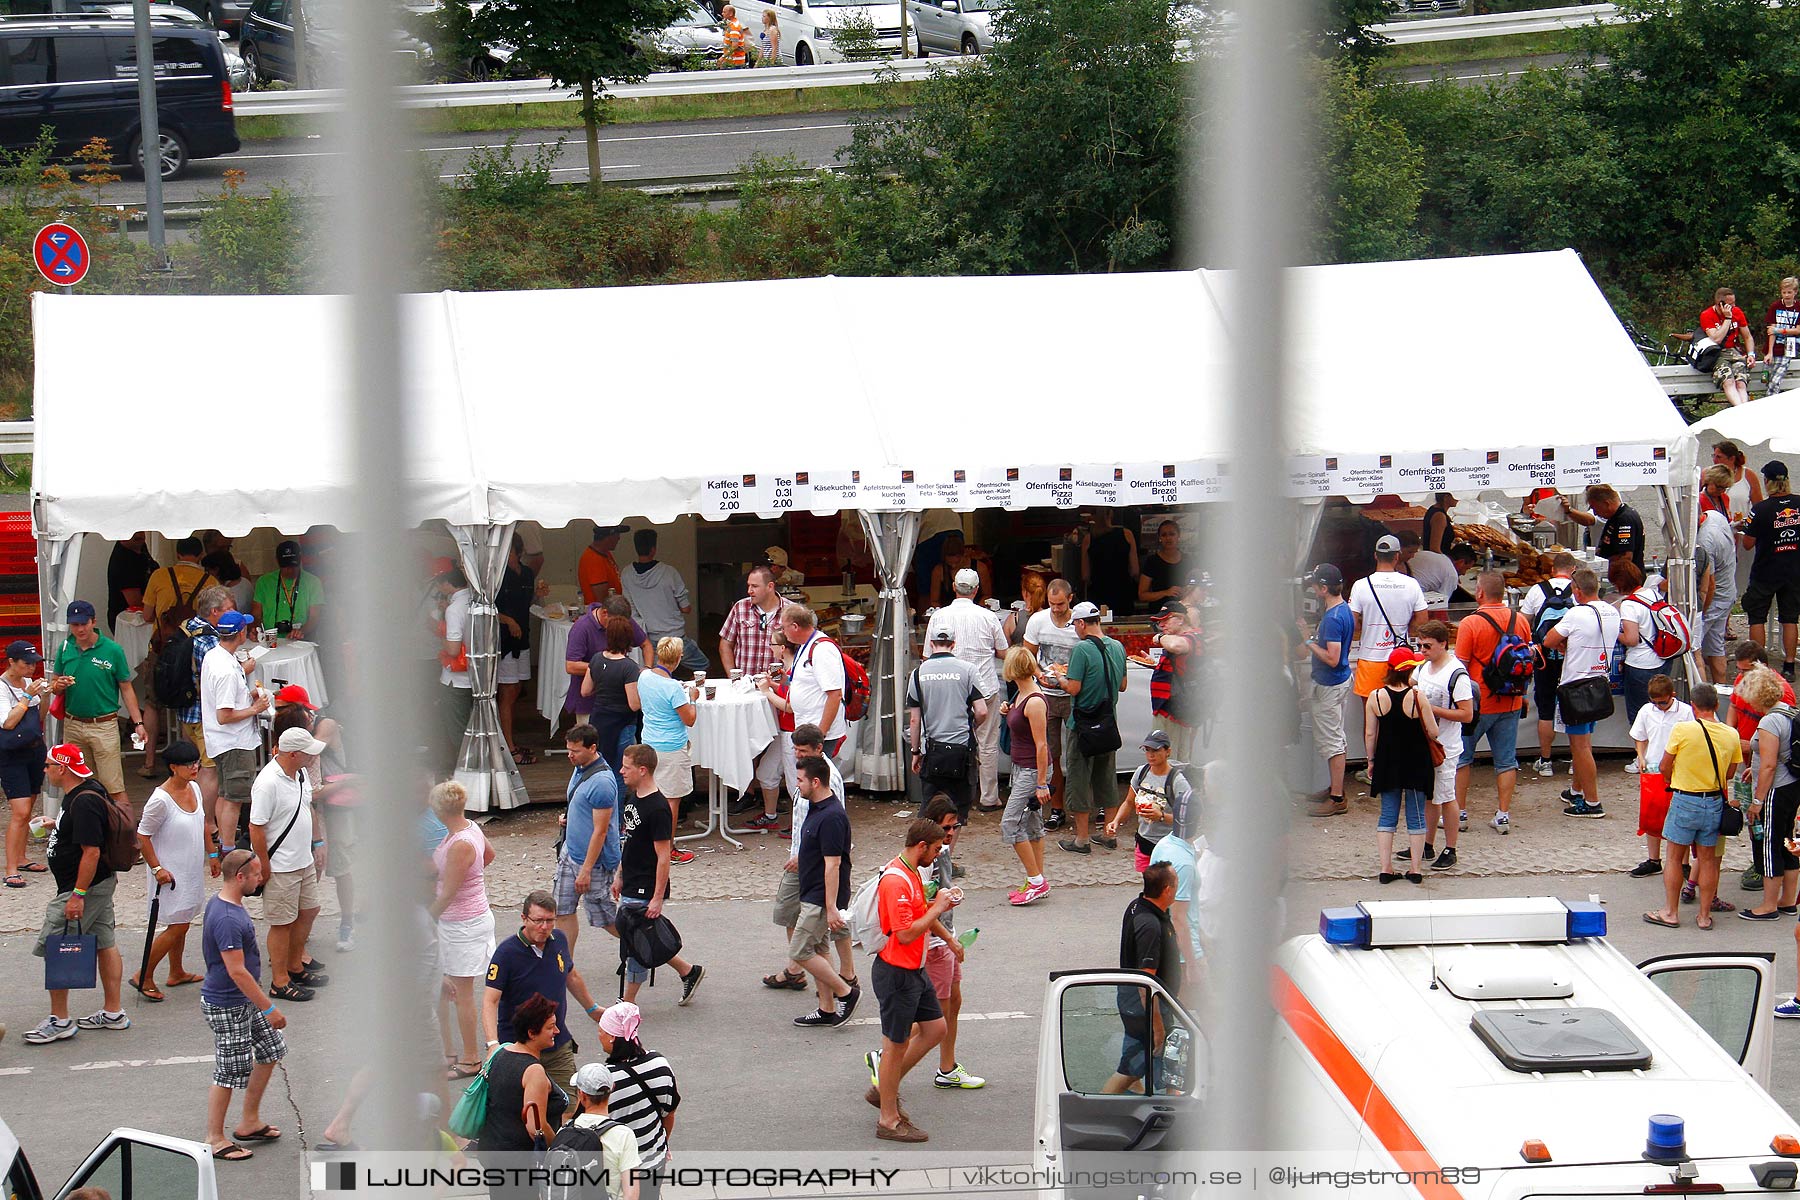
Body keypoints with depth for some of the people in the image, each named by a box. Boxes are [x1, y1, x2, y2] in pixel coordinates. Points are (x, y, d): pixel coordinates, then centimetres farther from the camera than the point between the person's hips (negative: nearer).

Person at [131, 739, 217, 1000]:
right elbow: (143, 836, -18)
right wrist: (157, 868, -19)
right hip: (171, 873, -8)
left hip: (193, 869, 8)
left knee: (181, 923, 18)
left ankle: (176, 973, 32)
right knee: (177, 927, -6)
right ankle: (143, 977, 5)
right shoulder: (161, 800, -23)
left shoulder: (194, 788, 2)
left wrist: (212, 854, 19)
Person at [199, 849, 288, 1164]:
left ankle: (249, 1123, 29)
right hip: (226, 1007, -10)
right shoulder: (227, 919, -28)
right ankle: (215, 1139, 16)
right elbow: (237, 972, -28)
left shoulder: (222, 903, 5)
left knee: (272, 1049, 18)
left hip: (243, 1000, 10)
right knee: (230, 1072, 1)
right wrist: (270, 1009, -23)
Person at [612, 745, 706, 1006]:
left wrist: (657, 898, -20)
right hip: (630, 887, 9)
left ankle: (627, 1003, 12)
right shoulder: (631, 798, 7)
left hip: (646, 891, -9)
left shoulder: (657, 808, -21)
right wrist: (620, 875, 21)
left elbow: (663, 857, -20)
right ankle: (688, 971, 29)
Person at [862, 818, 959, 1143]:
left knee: (935, 1028, 15)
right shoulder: (896, 881, -24)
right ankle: (889, 1119, 13)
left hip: (914, 970, 10)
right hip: (896, 973, -10)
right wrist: (936, 909, -17)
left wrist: (937, 905, 4)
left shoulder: (911, 873, 9)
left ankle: (883, 1088, 26)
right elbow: (905, 933, -27)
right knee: (897, 1044, 1)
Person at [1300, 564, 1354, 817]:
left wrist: (1310, 644, -18)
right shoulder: (1344, 610, 7)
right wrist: (1311, 634, 10)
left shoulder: (1333, 618, -25)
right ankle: (1335, 789, 30)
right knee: (1335, 739, 19)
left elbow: (1332, 658, -29)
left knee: (1331, 741, -5)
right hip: (1339, 681, 11)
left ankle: (1337, 799, -1)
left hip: (1330, 686, -11)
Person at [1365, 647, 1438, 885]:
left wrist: (1371, 762, 11)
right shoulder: (1418, 697, -16)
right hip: (1416, 764, -2)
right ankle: (1416, 870, 11)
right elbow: (1433, 733, -12)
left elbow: (1370, 734, -2)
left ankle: (1385, 869, 9)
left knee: (1388, 816, 11)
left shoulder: (1376, 698, -8)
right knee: (1416, 817, 8)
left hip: (1387, 764, 2)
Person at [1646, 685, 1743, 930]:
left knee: (1674, 857, 9)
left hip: (1684, 800, -4)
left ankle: (1670, 912, 13)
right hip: (1715, 803, 4)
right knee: (1708, 859, 11)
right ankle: (1705, 915, 16)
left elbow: (1664, 767, -6)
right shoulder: (1731, 735, -3)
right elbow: (1730, 774, 7)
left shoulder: (1682, 730, -14)